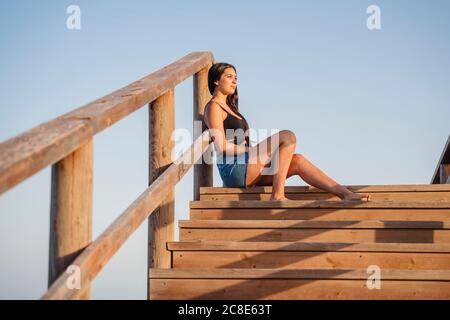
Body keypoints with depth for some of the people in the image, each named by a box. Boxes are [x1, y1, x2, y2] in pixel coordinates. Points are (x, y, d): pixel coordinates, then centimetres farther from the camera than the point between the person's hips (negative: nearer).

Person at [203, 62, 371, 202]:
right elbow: (222, 146, -13)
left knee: (297, 161, -5)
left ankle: (345, 193, -12)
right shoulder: (213, 107, -3)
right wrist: (254, 149, -9)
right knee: (287, 137, -18)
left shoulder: (229, 107, 27)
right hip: (234, 169, -9)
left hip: (243, 171, 9)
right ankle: (277, 195, -24)